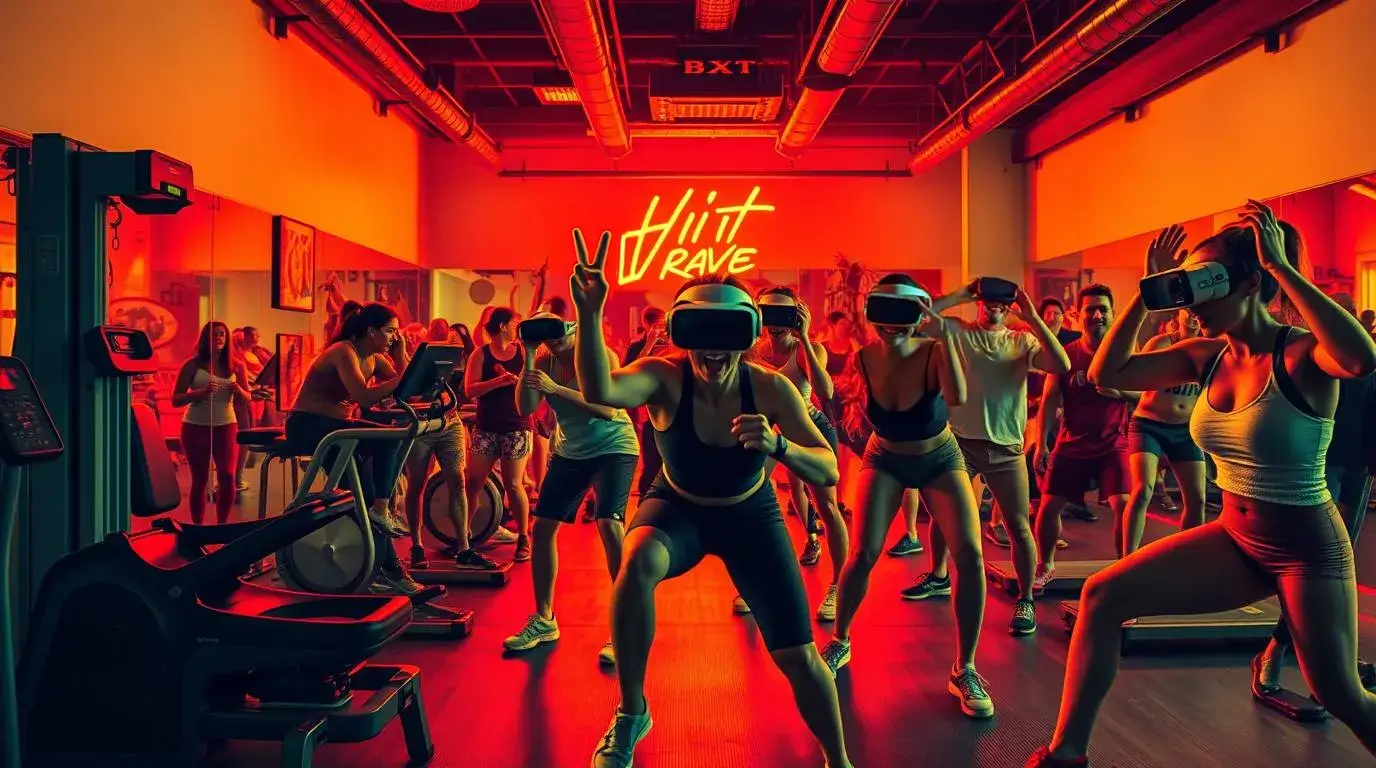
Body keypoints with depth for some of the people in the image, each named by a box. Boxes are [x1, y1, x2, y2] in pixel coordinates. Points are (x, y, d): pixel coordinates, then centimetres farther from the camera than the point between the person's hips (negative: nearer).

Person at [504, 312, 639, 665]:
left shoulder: (600, 355, -16)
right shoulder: (544, 360, -2)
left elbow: (609, 409, -28)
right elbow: (525, 407, -12)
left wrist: (556, 388, -34)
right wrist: (528, 359, -20)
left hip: (613, 447, -6)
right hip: (570, 451, 6)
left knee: (609, 524, -24)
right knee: (542, 527, 3)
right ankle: (544, 620, 20)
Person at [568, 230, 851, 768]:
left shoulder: (770, 388, -23)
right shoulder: (665, 377, -27)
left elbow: (828, 472, -24)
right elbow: (600, 392, -48)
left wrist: (777, 446, -44)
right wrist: (589, 315, -63)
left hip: (750, 514, 1)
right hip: (677, 507, -1)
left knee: (799, 657, -4)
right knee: (637, 562, -36)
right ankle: (631, 714, -13)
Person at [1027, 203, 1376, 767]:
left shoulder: (1303, 355, -19)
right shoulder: (1206, 356, -2)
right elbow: (1106, 374, -5)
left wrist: (1282, 266, -37)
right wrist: (1148, 292, -10)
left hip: (1307, 549, -5)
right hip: (1233, 539, 5)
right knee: (1102, 597, -7)